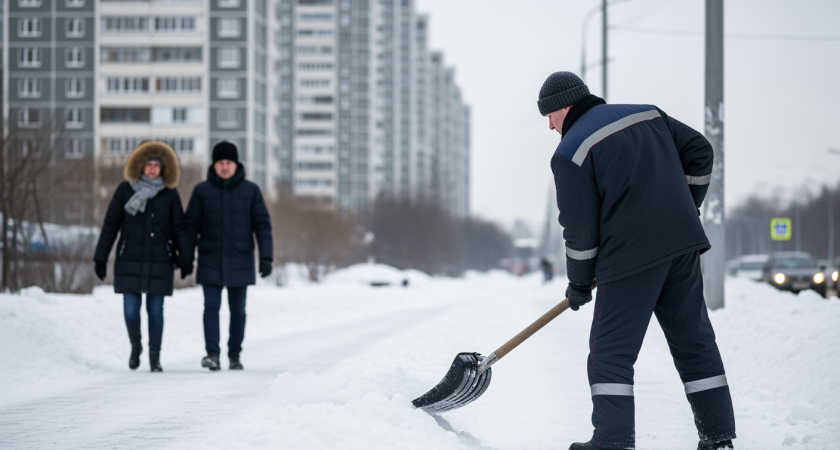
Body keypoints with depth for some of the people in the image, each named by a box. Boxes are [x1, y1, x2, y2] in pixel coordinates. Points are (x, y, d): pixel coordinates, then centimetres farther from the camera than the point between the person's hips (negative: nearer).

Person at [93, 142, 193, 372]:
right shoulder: (125, 190, 0)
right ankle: (135, 346, 23)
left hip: (159, 262, 0)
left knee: (155, 310, 1)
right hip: (130, 260, 0)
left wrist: (186, 258, -2)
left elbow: (178, 229, 5)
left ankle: (155, 357, 14)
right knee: (131, 310, -4)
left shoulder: (170, 194, 2)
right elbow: (110, 225, 2)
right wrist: (100, 258, 0)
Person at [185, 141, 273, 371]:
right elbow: (191, 225, 5)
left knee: (238, 309, 5)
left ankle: (235, 355, 14)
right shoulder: (202, 191, 2)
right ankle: (212, 353, -15)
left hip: (240, 261, 0)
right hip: (211, 261, 0)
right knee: (211, 306, -10)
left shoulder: (251, 191, 1)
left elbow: (262, 225, 2)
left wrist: (266, 257, -5)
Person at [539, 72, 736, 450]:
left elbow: (580, 229, -6)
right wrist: (685, 207, 28)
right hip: (684, 244, 6)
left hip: (632, 256, -6)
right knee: (694, 342, 13)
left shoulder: (571, 152, -4)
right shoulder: (649, 115, 14)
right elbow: (699, 152, 16)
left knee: (611, 351, 2)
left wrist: (579, 283, 8)